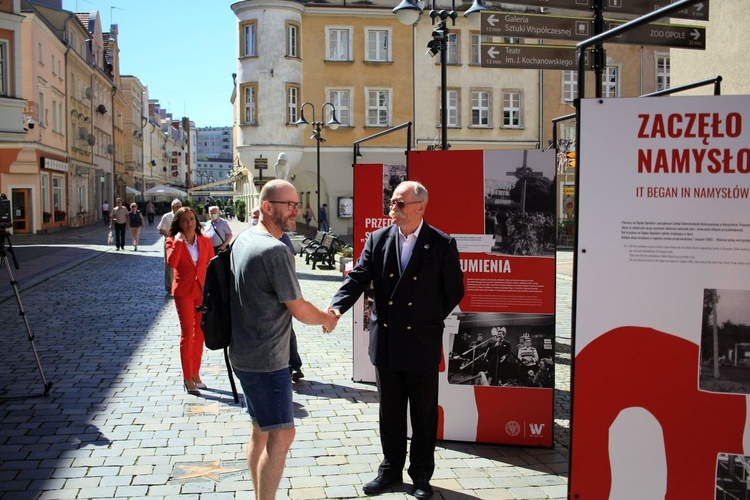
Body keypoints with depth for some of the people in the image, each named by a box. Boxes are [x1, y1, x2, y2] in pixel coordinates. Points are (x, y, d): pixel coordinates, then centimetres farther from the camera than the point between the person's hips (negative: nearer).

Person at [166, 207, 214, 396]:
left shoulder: (205, 241, 4)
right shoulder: (173, 241, -3)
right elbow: (171, 262, -23)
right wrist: (179, 240, -19)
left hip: (203, 292, 3)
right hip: (184, 293, -3)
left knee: (200, 334, 11)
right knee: (187, 334, -2)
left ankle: (195, 374, 24)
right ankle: (187, 379, 6)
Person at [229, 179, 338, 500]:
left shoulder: (243, 239, 7)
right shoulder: (275, 251, -21)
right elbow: (300, 311, -17)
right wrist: (327, 319, 2)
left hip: (245, 353, 10)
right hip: (266, 361, -10)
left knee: (261, 430, 19)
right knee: (281, 434, -8)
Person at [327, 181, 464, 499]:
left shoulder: (441, 244, -7)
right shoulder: (378, 240, 1)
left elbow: (454, 291, -1)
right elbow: (358, 278, -8)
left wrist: (430, 320, 1)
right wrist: (337, 306, -25)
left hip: (422, 344, -3)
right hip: (386, 343, 3)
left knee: (424, 414, 12)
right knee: (390, 413, 16)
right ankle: (391, 470, 33)